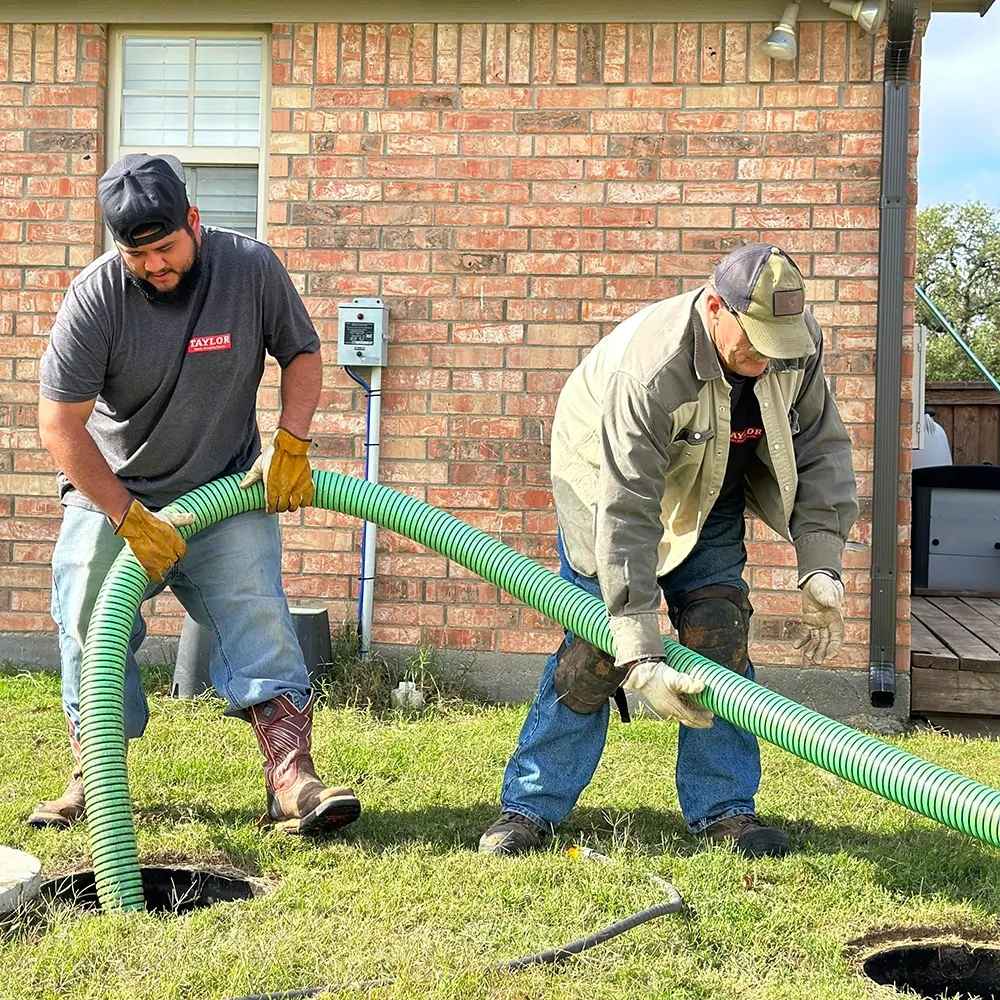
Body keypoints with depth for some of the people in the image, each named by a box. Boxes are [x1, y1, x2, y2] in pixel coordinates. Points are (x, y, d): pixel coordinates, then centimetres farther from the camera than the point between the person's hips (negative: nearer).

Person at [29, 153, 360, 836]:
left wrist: (290, 445, -12)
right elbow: (61, 426, -15)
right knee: (90, 632, -3)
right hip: (112, 496, 0)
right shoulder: (95, 296, -16)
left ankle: (293, 782, -17)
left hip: (226, 494, 0)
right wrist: (132, 521, -19)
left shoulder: (251, 267, -10)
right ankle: (93, 779, 14)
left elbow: (302, 354, 4)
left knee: (258, 620, -14)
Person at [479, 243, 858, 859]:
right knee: (596, 645, -8)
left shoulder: (800, 342, -24)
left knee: (719, 635, -7)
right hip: (608, 482, -5)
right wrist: (640, 657, -44)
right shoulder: (647, 372, -41)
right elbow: (626, 516, -42)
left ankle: (723, 808, 4)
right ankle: (531, 808, 3)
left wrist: (822, 568, -23)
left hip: (710, 493, 5)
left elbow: (821, 451, -12)